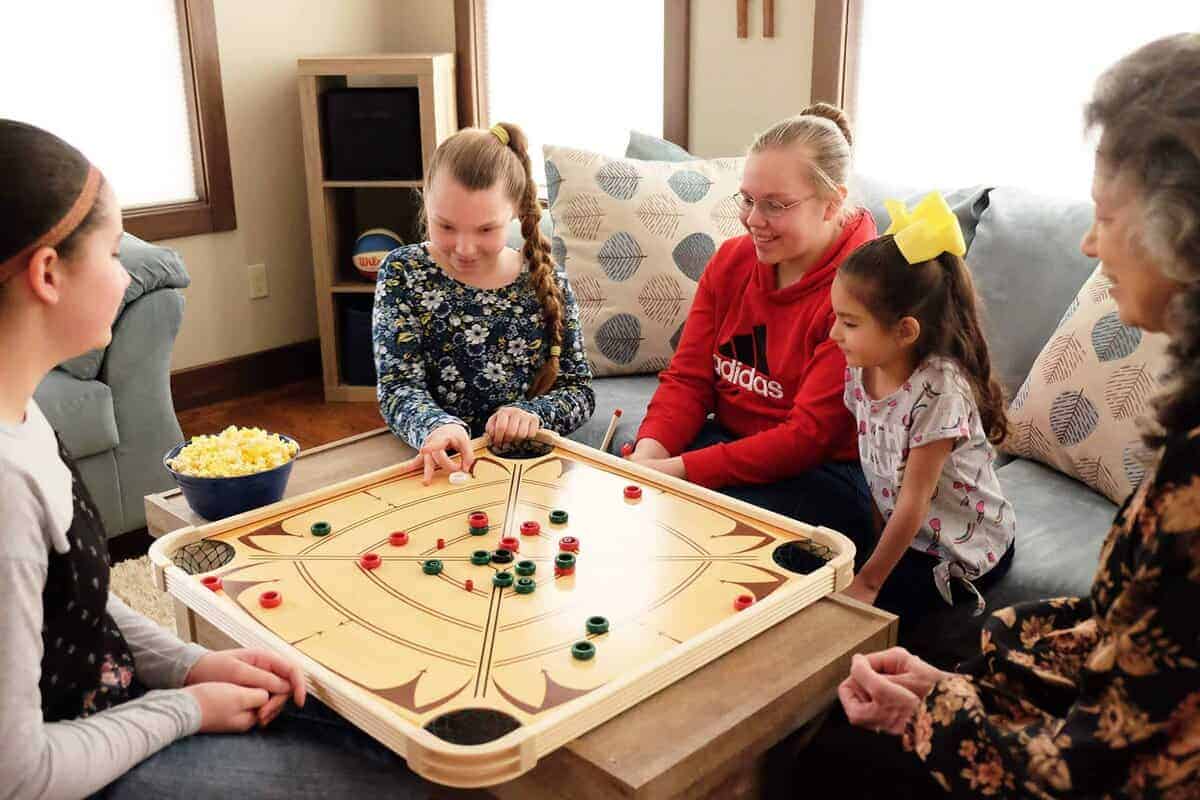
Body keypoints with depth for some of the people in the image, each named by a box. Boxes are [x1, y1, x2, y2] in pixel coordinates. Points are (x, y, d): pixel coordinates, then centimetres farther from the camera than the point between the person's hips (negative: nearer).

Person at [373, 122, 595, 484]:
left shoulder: (547, 282, 1)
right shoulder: (403, 273, -3)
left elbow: (579, 389, 5)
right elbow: (399, 387, -9)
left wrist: (532, 413, -16)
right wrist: (436, 426, -30)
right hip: (438, 467, -1)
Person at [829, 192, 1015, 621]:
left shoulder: (937, 389, -27)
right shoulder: (861, 370, -5)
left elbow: (914, 500, -23)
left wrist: (870, 580, -18)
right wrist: (877, 535, 2)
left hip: (964, 548, -7)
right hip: (899, 530, 7)